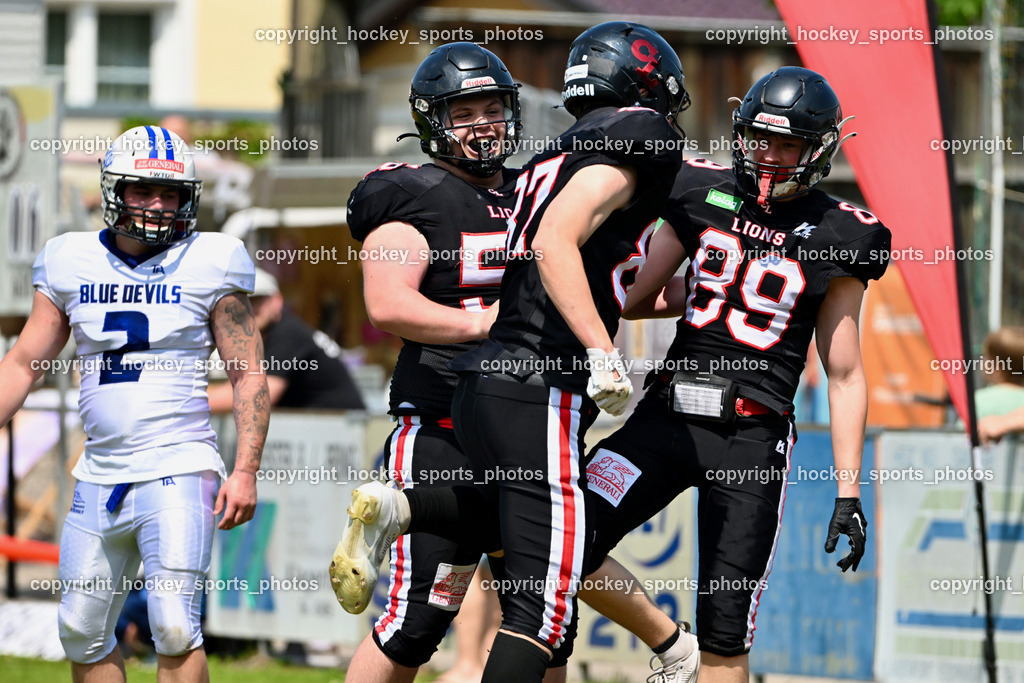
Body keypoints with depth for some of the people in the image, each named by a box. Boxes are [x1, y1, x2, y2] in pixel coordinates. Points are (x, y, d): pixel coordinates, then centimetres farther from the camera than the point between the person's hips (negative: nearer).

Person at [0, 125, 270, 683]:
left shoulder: (206, 266, -1)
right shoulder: (73, 265, 8)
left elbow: (248, 375, -2)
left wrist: (245, 471, -11)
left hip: (178, 474, -5)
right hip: (100, 478, 5)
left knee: (174, 628, -14)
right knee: (83, 634, 8)